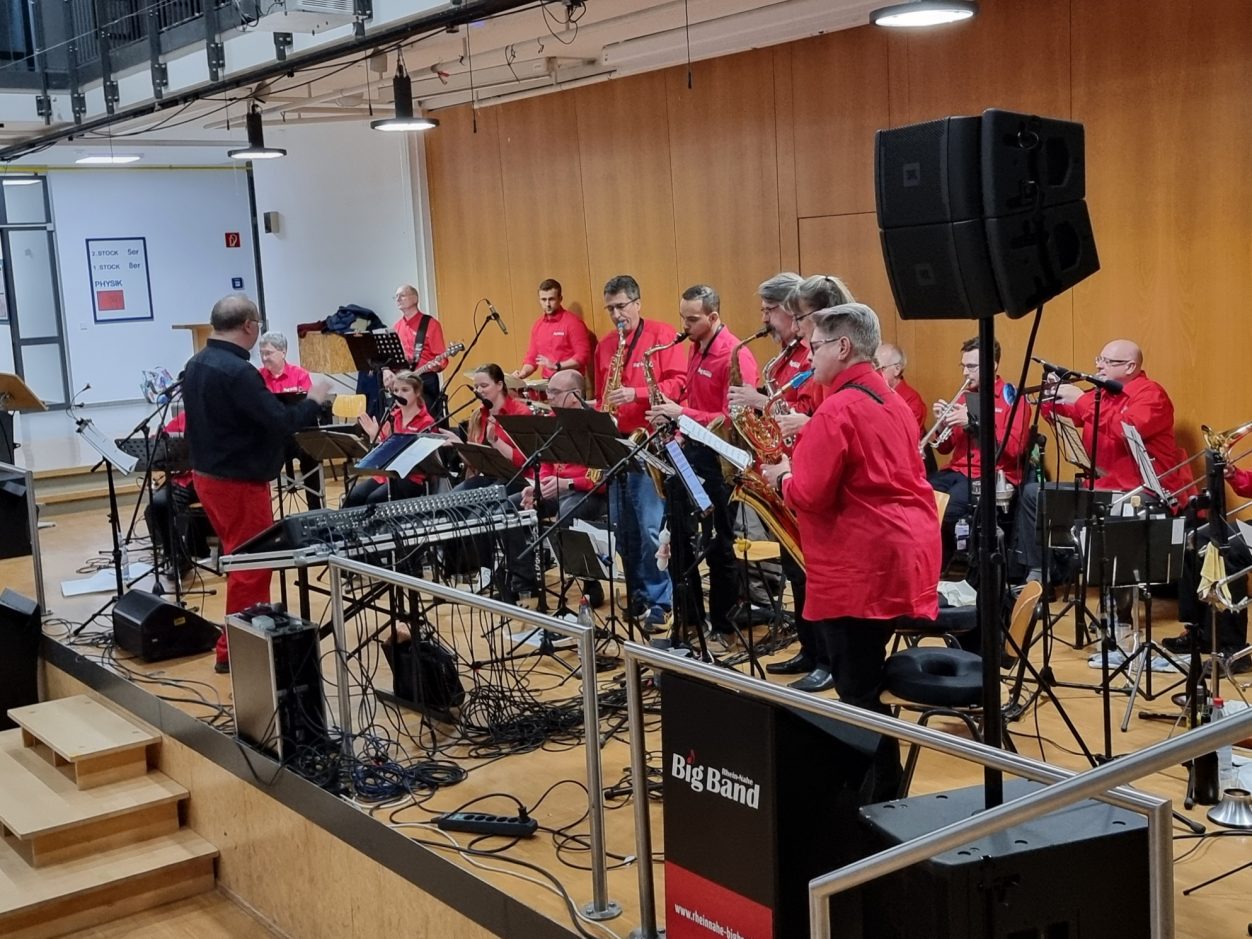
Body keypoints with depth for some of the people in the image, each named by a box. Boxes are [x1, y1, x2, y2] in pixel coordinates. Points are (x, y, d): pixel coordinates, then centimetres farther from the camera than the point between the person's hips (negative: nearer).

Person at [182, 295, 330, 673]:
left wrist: (274, 405, 17)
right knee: (251, 564, 0)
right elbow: (279, 422, -23)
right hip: (239, 481, -10)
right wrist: (313, 401, -8)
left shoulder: (197, 364, 7)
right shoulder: (237, 370, -23)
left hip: (209, 473, 10)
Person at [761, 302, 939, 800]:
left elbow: (809, 496, -18)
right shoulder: (891, 401, 15)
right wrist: (802, 465, 18)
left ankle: (882, 800, 1)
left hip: (861, 567, -10)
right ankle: (880, 785, 25)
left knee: (857, 694, -3)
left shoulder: (837, 410, -14)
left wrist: (782, 477, 2)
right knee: (865, 683, 18)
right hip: (902, 553, 10)